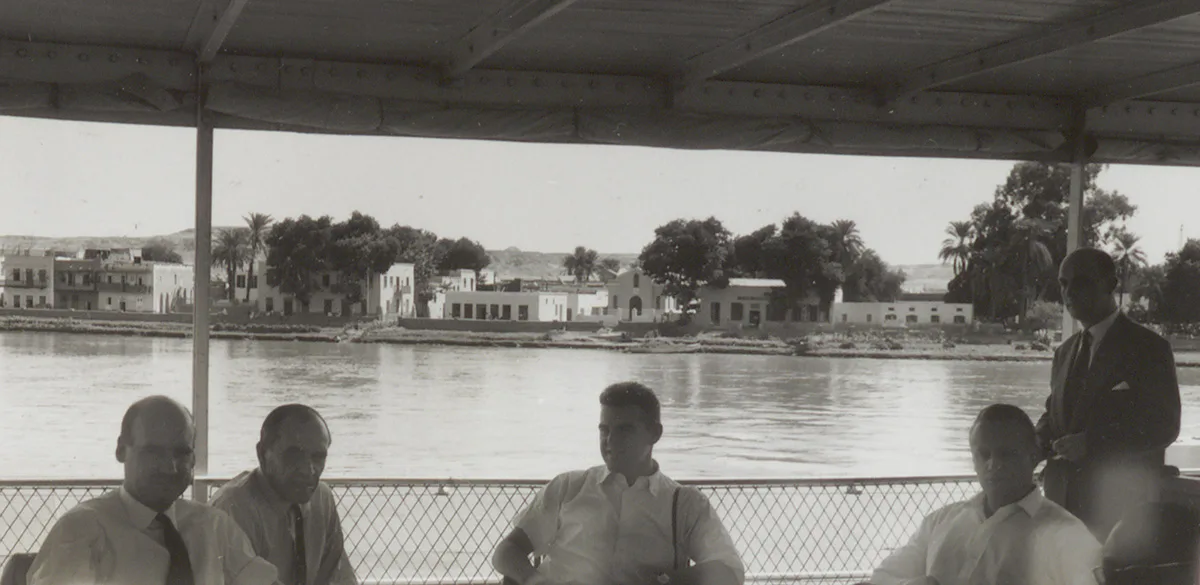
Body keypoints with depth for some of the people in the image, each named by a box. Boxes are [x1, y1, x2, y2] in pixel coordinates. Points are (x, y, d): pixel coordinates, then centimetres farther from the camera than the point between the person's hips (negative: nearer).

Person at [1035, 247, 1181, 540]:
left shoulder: (1148, 347, -3)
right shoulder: (1065, 351, 17)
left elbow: (1163, 427, -9)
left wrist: (1091, 444, -18)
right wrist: (1040, 439, 0)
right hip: (1063, 499, 5)